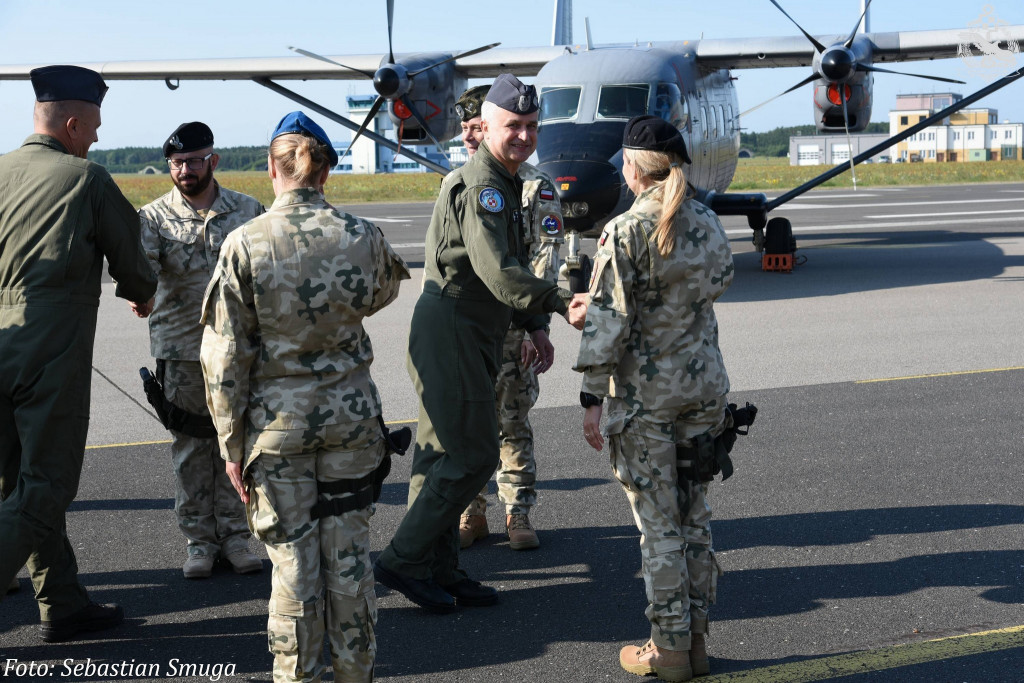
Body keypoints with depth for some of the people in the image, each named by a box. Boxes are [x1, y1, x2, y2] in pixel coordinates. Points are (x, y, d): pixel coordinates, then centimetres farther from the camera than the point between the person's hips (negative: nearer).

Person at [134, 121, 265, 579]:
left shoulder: (248, 210, 5)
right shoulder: (154, 216, 0)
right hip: (180, 350, -1)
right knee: (190, 447, 5)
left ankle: (233, 535, 18)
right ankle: (198, 541, 16)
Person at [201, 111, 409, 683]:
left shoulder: (245, 244, -9)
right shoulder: (363, 237, -5)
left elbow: (225, 357, -7)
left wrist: (232, 445, 0)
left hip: (277, 420, -2)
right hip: (351, 415, 2)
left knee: (294, 559, 7)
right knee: (349, 552, 12)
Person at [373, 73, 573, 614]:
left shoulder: (504, 184, 18)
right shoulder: (480, 186, -16)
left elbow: (508, 268, 25)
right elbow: (498, 273, -28)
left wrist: (534, 327, 17)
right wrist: (562, 302, -30)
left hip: (471, 338, 10)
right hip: (451, 333, -10)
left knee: (443, 456, 13)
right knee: (472, 455, -8)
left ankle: (437, 570, 20)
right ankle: (403, 560, 0)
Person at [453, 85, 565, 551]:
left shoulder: (536, 188, -2)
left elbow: (544, 263, -7)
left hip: (510, 324, -4)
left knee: (512, 423, 3)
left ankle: (518, 514, 13)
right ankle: (472, 514, 16)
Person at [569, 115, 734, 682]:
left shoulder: (625, 232, -15)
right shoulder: (707, 224, 4)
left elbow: (610, 321, -17)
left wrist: (592, 398, -10)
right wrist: (591, 311, 19)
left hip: (645, 396, -6)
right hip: (704, 386, 6)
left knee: (659, 527, 4)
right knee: (694, 518, 14)